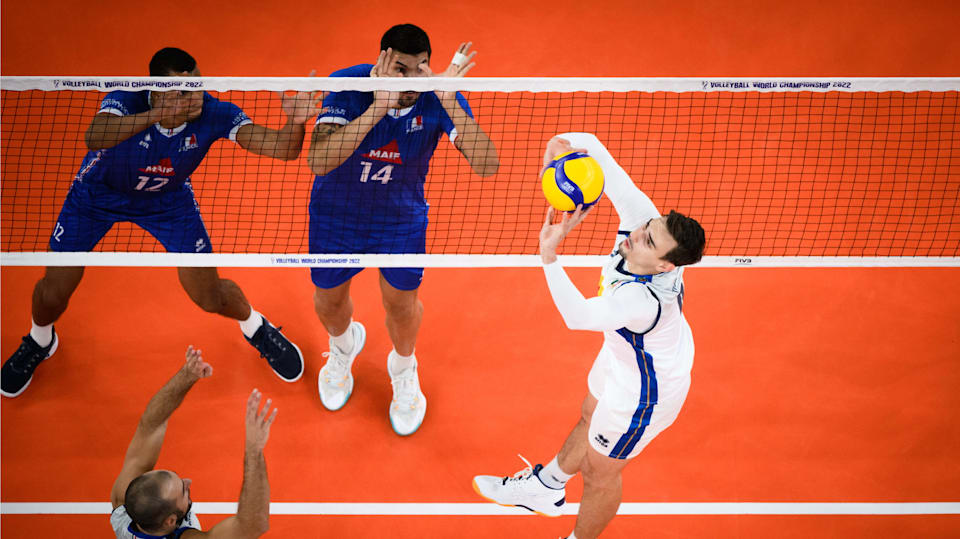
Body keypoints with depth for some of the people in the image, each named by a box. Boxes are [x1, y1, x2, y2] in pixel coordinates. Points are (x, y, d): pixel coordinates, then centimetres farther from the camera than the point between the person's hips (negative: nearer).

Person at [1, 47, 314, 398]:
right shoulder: (128, 100, -38)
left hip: (167, 199, 1)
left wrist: (295, 123, -59)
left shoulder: (212, 113, -32)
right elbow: (94, 138, -59)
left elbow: (281, 148, -37)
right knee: (54, 293, 1)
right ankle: (40, 341, 39)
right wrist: (157, 115, -71)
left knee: (210, 297, 1)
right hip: (99, 193, -1)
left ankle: (255, 327, 37)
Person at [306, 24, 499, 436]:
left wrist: (451, 104, -49)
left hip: (401, 218, 0)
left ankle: (403, 368, 49)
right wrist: (377, 108, -52)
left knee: (402, 306, 14)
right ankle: (343, 347, 57)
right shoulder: (348, 86, -32)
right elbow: (317, 162, -44)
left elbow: (486, 165, -37)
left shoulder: (439, 98, -27)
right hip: (336, 214, 0)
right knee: (328, 302, 20)